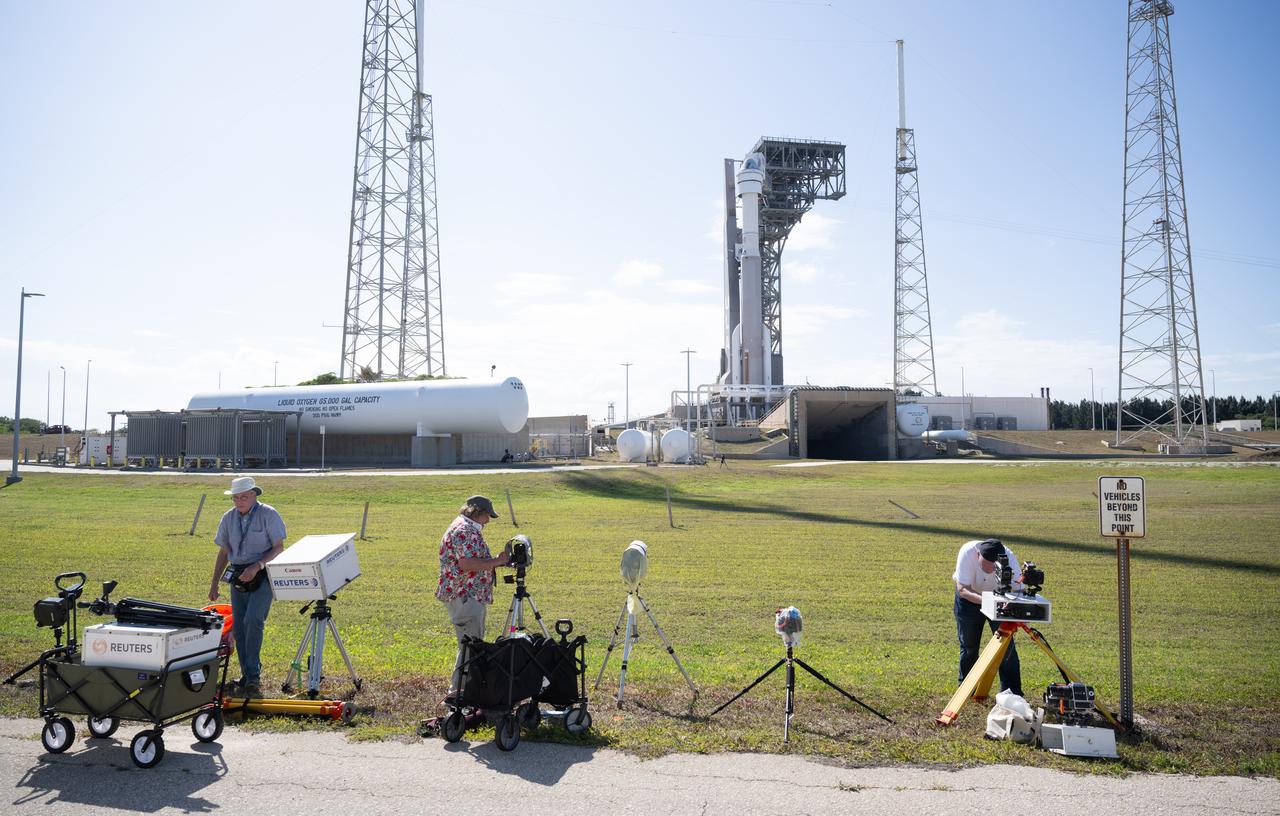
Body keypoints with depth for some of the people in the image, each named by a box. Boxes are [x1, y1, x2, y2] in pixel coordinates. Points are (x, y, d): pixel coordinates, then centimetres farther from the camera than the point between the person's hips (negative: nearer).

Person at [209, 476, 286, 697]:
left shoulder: (268, 515, -8)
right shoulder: (228, 518, 7)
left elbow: (279, 548, -9)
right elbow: (223, 552, 15)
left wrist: (257, 566, -22)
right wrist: (214, 584, 13)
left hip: (262, 577, -6)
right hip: (238, 577, 6)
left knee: (253, 620, -19)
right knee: (238, 625, 6)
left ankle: (253, 675, -11)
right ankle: (247, 675, 17)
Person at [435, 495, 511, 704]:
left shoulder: (470, 529, 18)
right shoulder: (463, 530, -16)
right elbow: (466, 564, -25)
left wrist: (496, 562, 11)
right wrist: (497, 561, -18)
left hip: (473, 596, 11)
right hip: (463, 597, -11)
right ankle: (456, 692, -3)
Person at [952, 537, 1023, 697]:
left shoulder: (1008, 557, -32)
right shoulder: (967, 552, -35)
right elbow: (962, 589, -34)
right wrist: (984, 600, -51)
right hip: (969, 597, 0)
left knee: (1006, 644, -8)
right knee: (969, 645, 7)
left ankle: (1013, 693, 3)